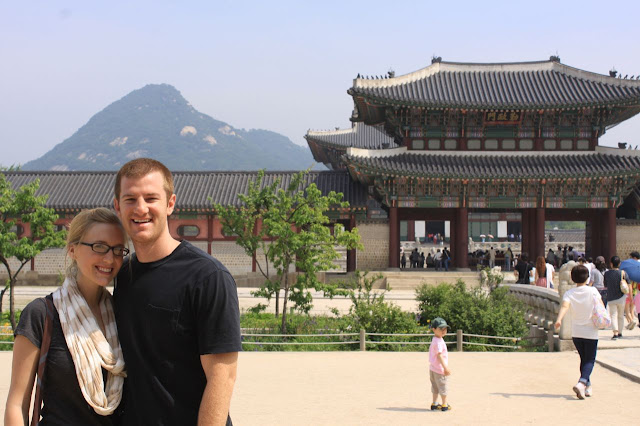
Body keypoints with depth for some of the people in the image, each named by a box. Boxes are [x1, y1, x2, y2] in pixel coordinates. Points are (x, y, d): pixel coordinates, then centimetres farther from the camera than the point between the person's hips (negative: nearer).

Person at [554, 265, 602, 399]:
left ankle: (587, 386, 24)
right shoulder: (592, 291, -7)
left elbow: (564, 306, -21)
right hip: (590, 332, -3)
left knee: (584, 359, 20)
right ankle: (582, 382, -23)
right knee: (589, 360, 1)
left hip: (576, 332, 3)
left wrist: (559, 319, -34)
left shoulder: (569, 293, -4)